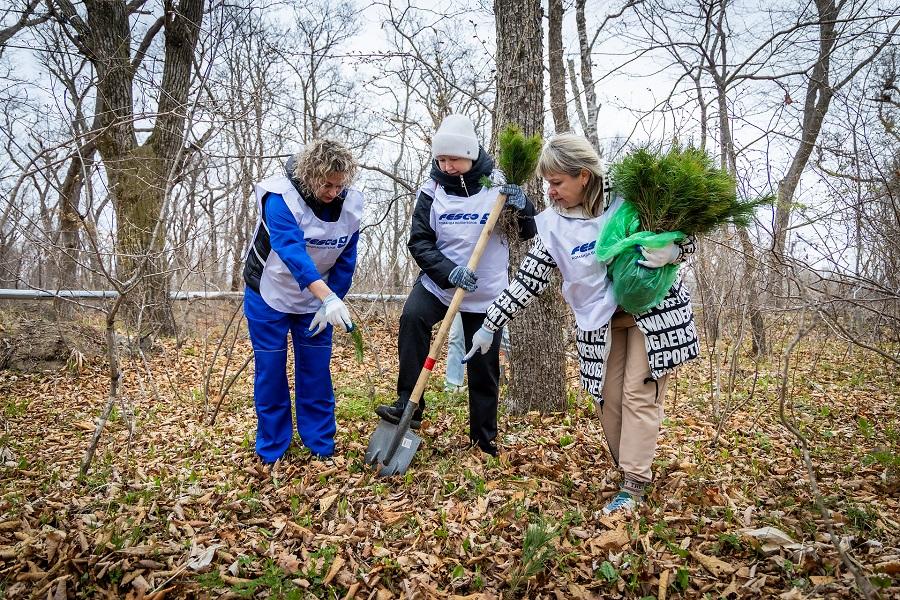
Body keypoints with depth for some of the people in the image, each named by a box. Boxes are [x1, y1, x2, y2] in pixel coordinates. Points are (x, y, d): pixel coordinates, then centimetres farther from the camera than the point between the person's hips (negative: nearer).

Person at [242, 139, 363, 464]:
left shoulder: (351, 203, -12)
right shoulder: (280, 197, -26)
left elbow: (346, 260, -6)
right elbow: (291, 250, -40)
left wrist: (329, 303, -9)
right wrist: (329, 298, -51)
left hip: (318, 299, 3)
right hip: (268, 296, -3)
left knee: (316, 371, 5)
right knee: (270, 372, 2)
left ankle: (322, 445, 19)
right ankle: (271, 451, 17)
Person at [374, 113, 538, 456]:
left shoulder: (497, 184, -7)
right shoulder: (432, 189, -6)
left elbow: (527, 233, -3)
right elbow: (419, 241, -8)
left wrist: (521, 207, -26)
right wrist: (449, 271, -25)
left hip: (486, 292, 0)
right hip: (439, 281, 0)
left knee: (484, 367, 7)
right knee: (412, 317, -30)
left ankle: (484, 437, 26)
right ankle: (408, 406, -19)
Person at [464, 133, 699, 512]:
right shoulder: (553, 225, -5)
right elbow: (528, 280, -4)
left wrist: (672, 251, -25)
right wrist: (490, 325, -6)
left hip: (651, 310, -3)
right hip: (600, 322, 3)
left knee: (640, 394, -6)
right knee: (609, 399, 2)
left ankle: (633, 486, 0)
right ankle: (634, 474, 18)